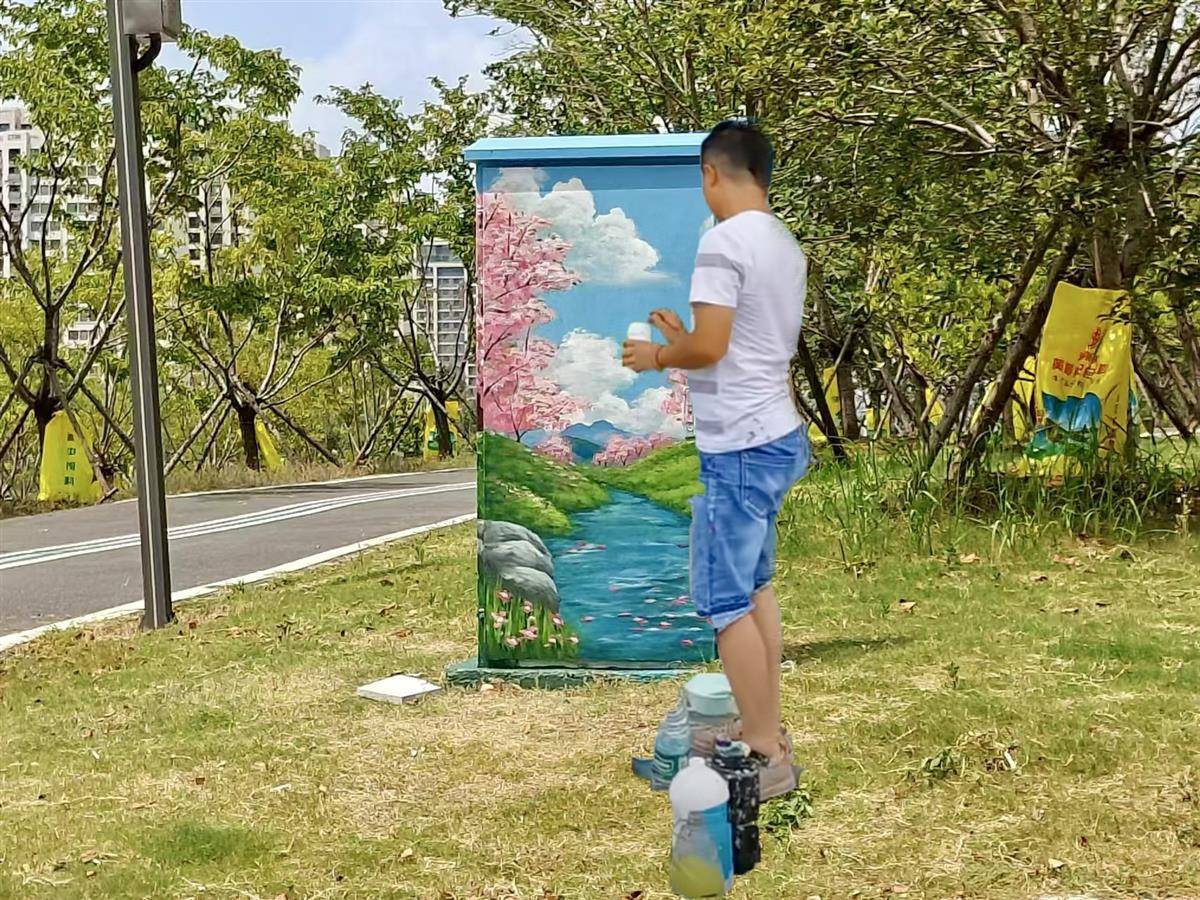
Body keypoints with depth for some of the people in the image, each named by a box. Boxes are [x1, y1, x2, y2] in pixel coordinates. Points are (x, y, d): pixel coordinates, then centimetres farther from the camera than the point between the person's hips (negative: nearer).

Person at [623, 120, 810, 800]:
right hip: (778, 437, 9)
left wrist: (658, 356, -3)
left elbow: (710, 346, -21)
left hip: (738, 448, -9)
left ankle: (767, 758, 3)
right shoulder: (786, 243, 12)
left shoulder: (725, 240, -15)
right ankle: (768, 733, 25)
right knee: (756, 589, 17)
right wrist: (685, 336, 21)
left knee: (725, 602, -2)